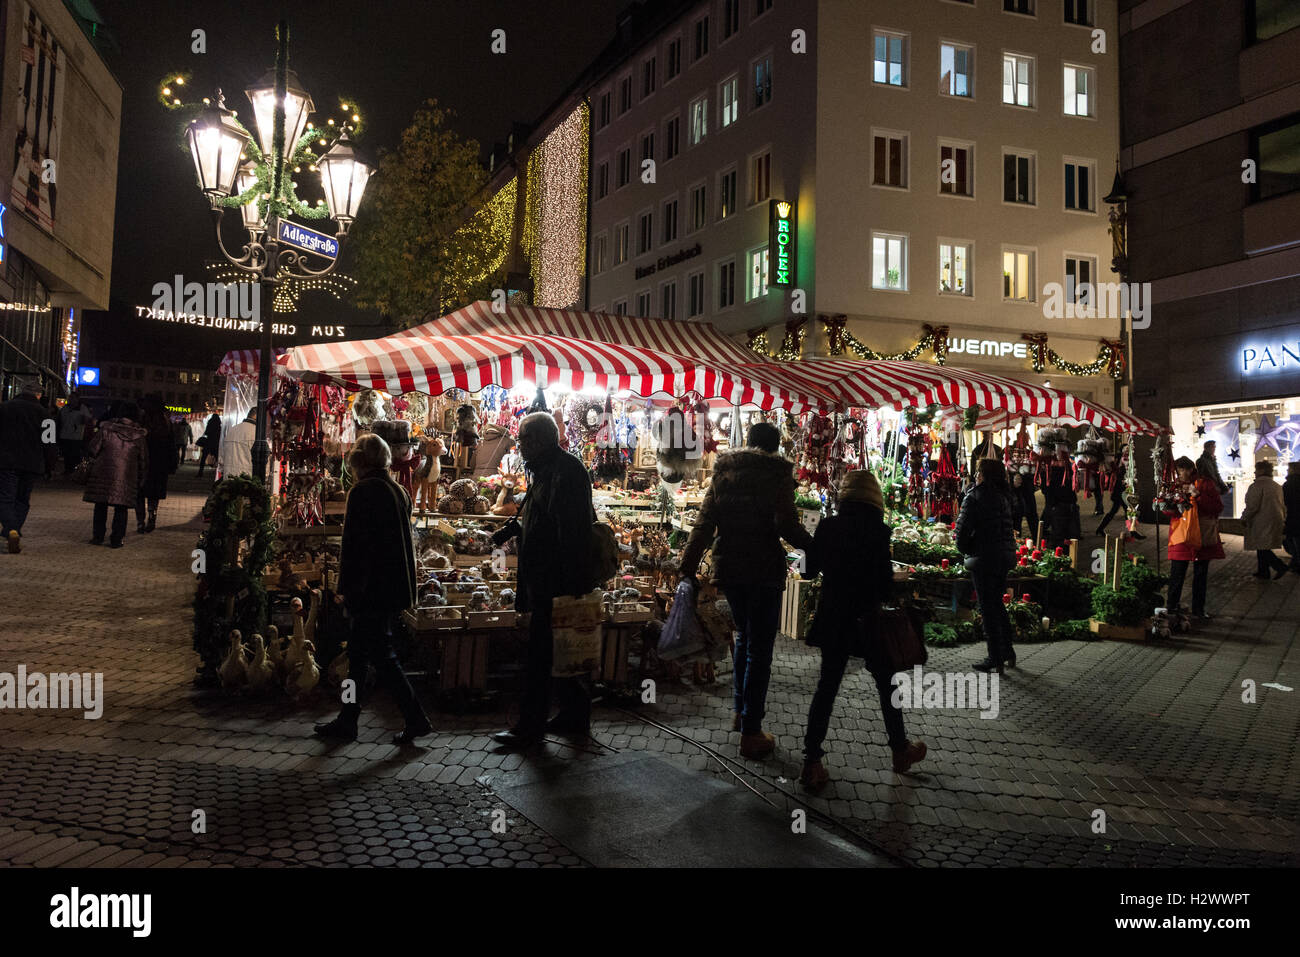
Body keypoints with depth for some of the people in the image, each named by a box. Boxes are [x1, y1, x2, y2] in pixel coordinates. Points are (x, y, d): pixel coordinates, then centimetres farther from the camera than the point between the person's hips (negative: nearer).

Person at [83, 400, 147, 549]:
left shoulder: (106, 430, -6)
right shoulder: (139, 437, -1)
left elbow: (92, 450, -5)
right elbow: (144, 462, 5)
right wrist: (140, 480, 16)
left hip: (103, 474, 0)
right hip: (126, 479, 0)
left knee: (100, 506, 13)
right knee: (121, 509, 6)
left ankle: (98, 536, 16)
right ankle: (116, 539, 5)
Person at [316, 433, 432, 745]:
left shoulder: (362, 492, -14)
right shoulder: (399, 492, 10)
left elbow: (352, 544, -16)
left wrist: (345, 587, -8)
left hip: (369, 589, -9)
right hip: (393, 588, 9)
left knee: (382, 656, -3)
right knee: (358, 654, 16)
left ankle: (416, 718, -1)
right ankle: (346, 721, 23)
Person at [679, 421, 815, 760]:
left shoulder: (723, 472, 8)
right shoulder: (777, 472, -5)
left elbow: (704, 523, 4)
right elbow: (787, 525, -15)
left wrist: (688, 568, 5)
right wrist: (813, 546, -1)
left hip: (728, 567, 5)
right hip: (764, 568, -5)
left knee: (744, 636, 25)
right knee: (760, 648, 2)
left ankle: (741, 710, 33)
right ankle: (751, 732, 5)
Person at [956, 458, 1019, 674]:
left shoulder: (975, 497, -13)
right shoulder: (1003, 497, 8)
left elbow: (963, 529, -15)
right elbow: (1005, 528, 13)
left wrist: (966, 550, 1)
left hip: (984, 558, -7)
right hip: (1005, 556, 7)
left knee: (988, 609, 0)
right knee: (998, 604, 21)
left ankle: (995, 660, 5)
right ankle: (1008, 652, 28)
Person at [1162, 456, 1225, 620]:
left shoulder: (1206, 484, -1)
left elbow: (1218, 508, -9)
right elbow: (1167, 509, 12)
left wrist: (1198, 496, -19)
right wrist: (1171, 509, -12)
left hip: (1202, 536, -2)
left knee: (1201, 574, 8)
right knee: (1176, 574, 0)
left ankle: (1198, 608, 19)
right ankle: (1172, 607, 11)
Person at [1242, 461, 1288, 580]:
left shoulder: (1257, 485, -13)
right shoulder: (1277, 486, 15)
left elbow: (1252, 506, -18)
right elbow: (1283, 505, 20)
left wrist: (1244, 518, -6)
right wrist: (1283, 519, 29)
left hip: (1261, 523, -9)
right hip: (1276, 520, 9)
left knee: (1262, 548, -7)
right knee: (1263, 548, 15)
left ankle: (1280, 566, -17)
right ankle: (1263, 571, 19)